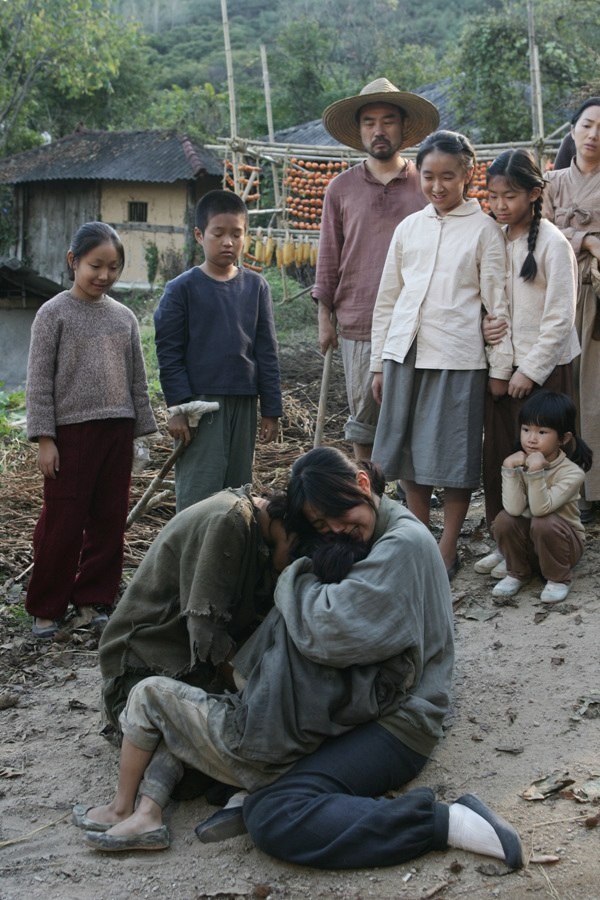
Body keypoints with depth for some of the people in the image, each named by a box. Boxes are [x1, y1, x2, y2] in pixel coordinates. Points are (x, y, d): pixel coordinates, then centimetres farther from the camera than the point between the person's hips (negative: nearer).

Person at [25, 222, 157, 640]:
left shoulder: (124, 317, 9)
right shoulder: (54, 313, -3)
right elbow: (39, 380, -6)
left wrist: (142, 432, 10)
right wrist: (44, 438, -11)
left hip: (117, 431, 4)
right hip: (71, 430, -4)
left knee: (110, 520, 8)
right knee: (61, 523, 0)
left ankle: (94, 598, 22)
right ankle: (46, 606, 12)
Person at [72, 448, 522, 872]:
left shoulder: (404, 544, -13)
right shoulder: (377, 541, 18)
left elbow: (328, 631, -22)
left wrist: (294, 578, -4)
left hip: (393, 726, -9)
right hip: (362, 707, 9)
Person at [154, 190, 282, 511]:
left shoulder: (255, 286, 6)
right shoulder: (182, 289, -4)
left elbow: (267, 351, 8)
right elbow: (169, 352, -4)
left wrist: (271, 409, 6)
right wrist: (177, 407, -10)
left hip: (243, 403, 4)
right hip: (200, 401, -4)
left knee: (238, 488, 11)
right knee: (199, 492, -6)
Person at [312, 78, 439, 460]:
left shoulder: (427, 185, 5)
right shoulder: (341, 189, 8)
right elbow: (328, 258, 9)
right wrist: (324, 318, 6)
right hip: (357, 325, 1)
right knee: (364, 414, 8)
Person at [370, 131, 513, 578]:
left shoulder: (483, 229, 0)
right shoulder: (408, 227, 11)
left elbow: (497, 302, -1)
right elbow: (387, 298, 13)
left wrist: (501, 366, -4)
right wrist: (379, 363, 11)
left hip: (457, 357, -4)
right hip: (405, 353, 4)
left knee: (453, 458, 3)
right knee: (408, 454, 9)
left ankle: (447, 551, 16)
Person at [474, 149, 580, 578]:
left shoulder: (552, 243, -13)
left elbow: (560, 318, -14)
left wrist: (531, 369, -14)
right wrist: (484, 322, -7)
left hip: (543, 368, -6)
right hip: (502, 364, 6)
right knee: (497, 456, 9)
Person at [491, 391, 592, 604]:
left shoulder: (572, 473, -21)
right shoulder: (518, 463, -11)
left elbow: (540, 509, -33)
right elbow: (514, 509, -25)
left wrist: (536, 471, -42)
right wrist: (510, 469, -31)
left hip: (563, 542, -4)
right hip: (527, 540, 4)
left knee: (544, 522, -33)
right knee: (504, 520, -23)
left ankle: (559, 579, -8)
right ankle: (518, 573, 1)